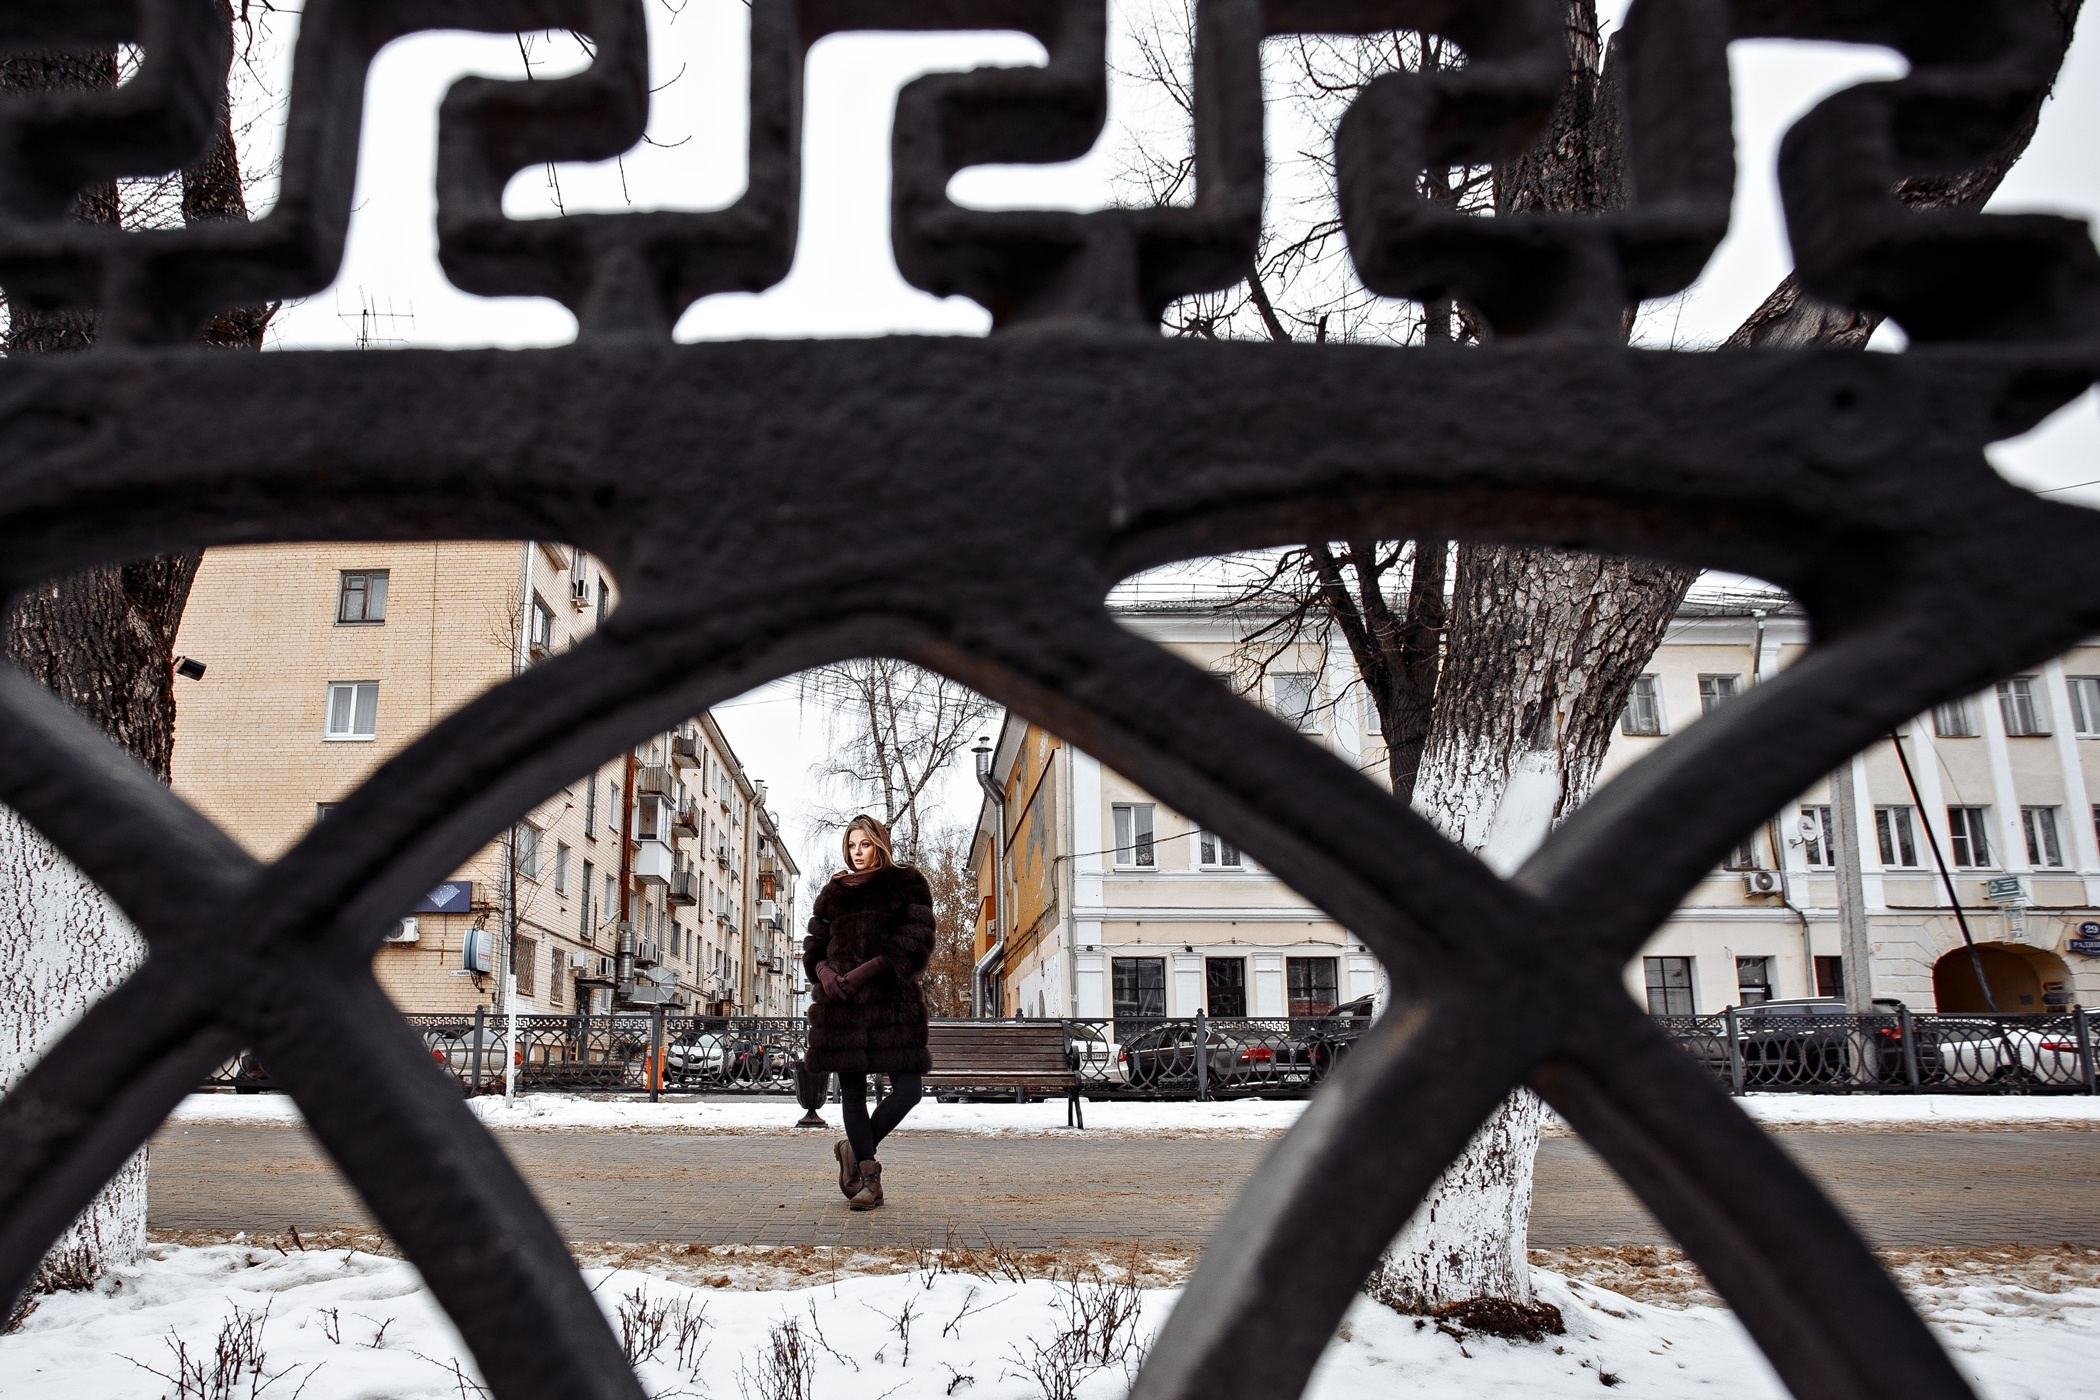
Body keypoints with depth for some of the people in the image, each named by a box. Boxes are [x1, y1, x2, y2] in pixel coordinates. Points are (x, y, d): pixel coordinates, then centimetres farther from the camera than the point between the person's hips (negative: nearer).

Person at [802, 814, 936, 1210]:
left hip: (892, 998, -2)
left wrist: (869, 970, -13)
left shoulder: (908, 884, 7)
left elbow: (916, 939, -4)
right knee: (852, 1088, 2)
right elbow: (815, 941, 16)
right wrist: (824, 973, -7)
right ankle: (868, 1174, 12)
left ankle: (858, 1149, 14)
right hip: (840, 998, 2)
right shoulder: (834, 891, 17)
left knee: (907, 1087, -9)